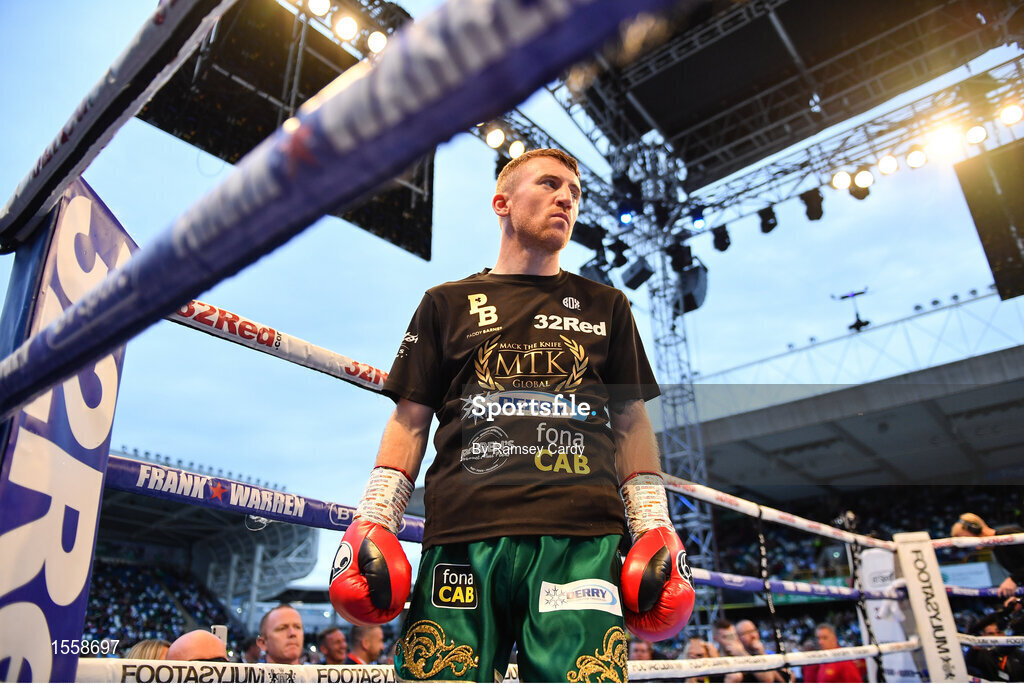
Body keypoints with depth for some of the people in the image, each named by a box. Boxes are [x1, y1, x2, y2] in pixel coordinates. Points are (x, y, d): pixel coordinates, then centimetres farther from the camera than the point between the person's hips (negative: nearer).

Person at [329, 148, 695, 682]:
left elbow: (631, 422, 18)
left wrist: (654, 526, 9)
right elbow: (410, 420, 14)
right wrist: (374, 521, 4)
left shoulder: (605, 307, 21)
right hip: (462, 535, 0)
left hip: (582, 539, 1)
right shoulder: (447, 304, 17)